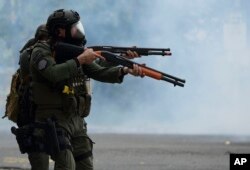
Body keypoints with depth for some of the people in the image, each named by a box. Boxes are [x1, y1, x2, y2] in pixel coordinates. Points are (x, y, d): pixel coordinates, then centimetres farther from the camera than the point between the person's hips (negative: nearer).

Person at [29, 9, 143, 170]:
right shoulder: (41, 51, -9)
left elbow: (100, 73, 6)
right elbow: (54, 74, -28)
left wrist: (126, 70, -10)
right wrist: (80, 59, -21)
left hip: (76, 120, 8)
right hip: (53, 120, -8)